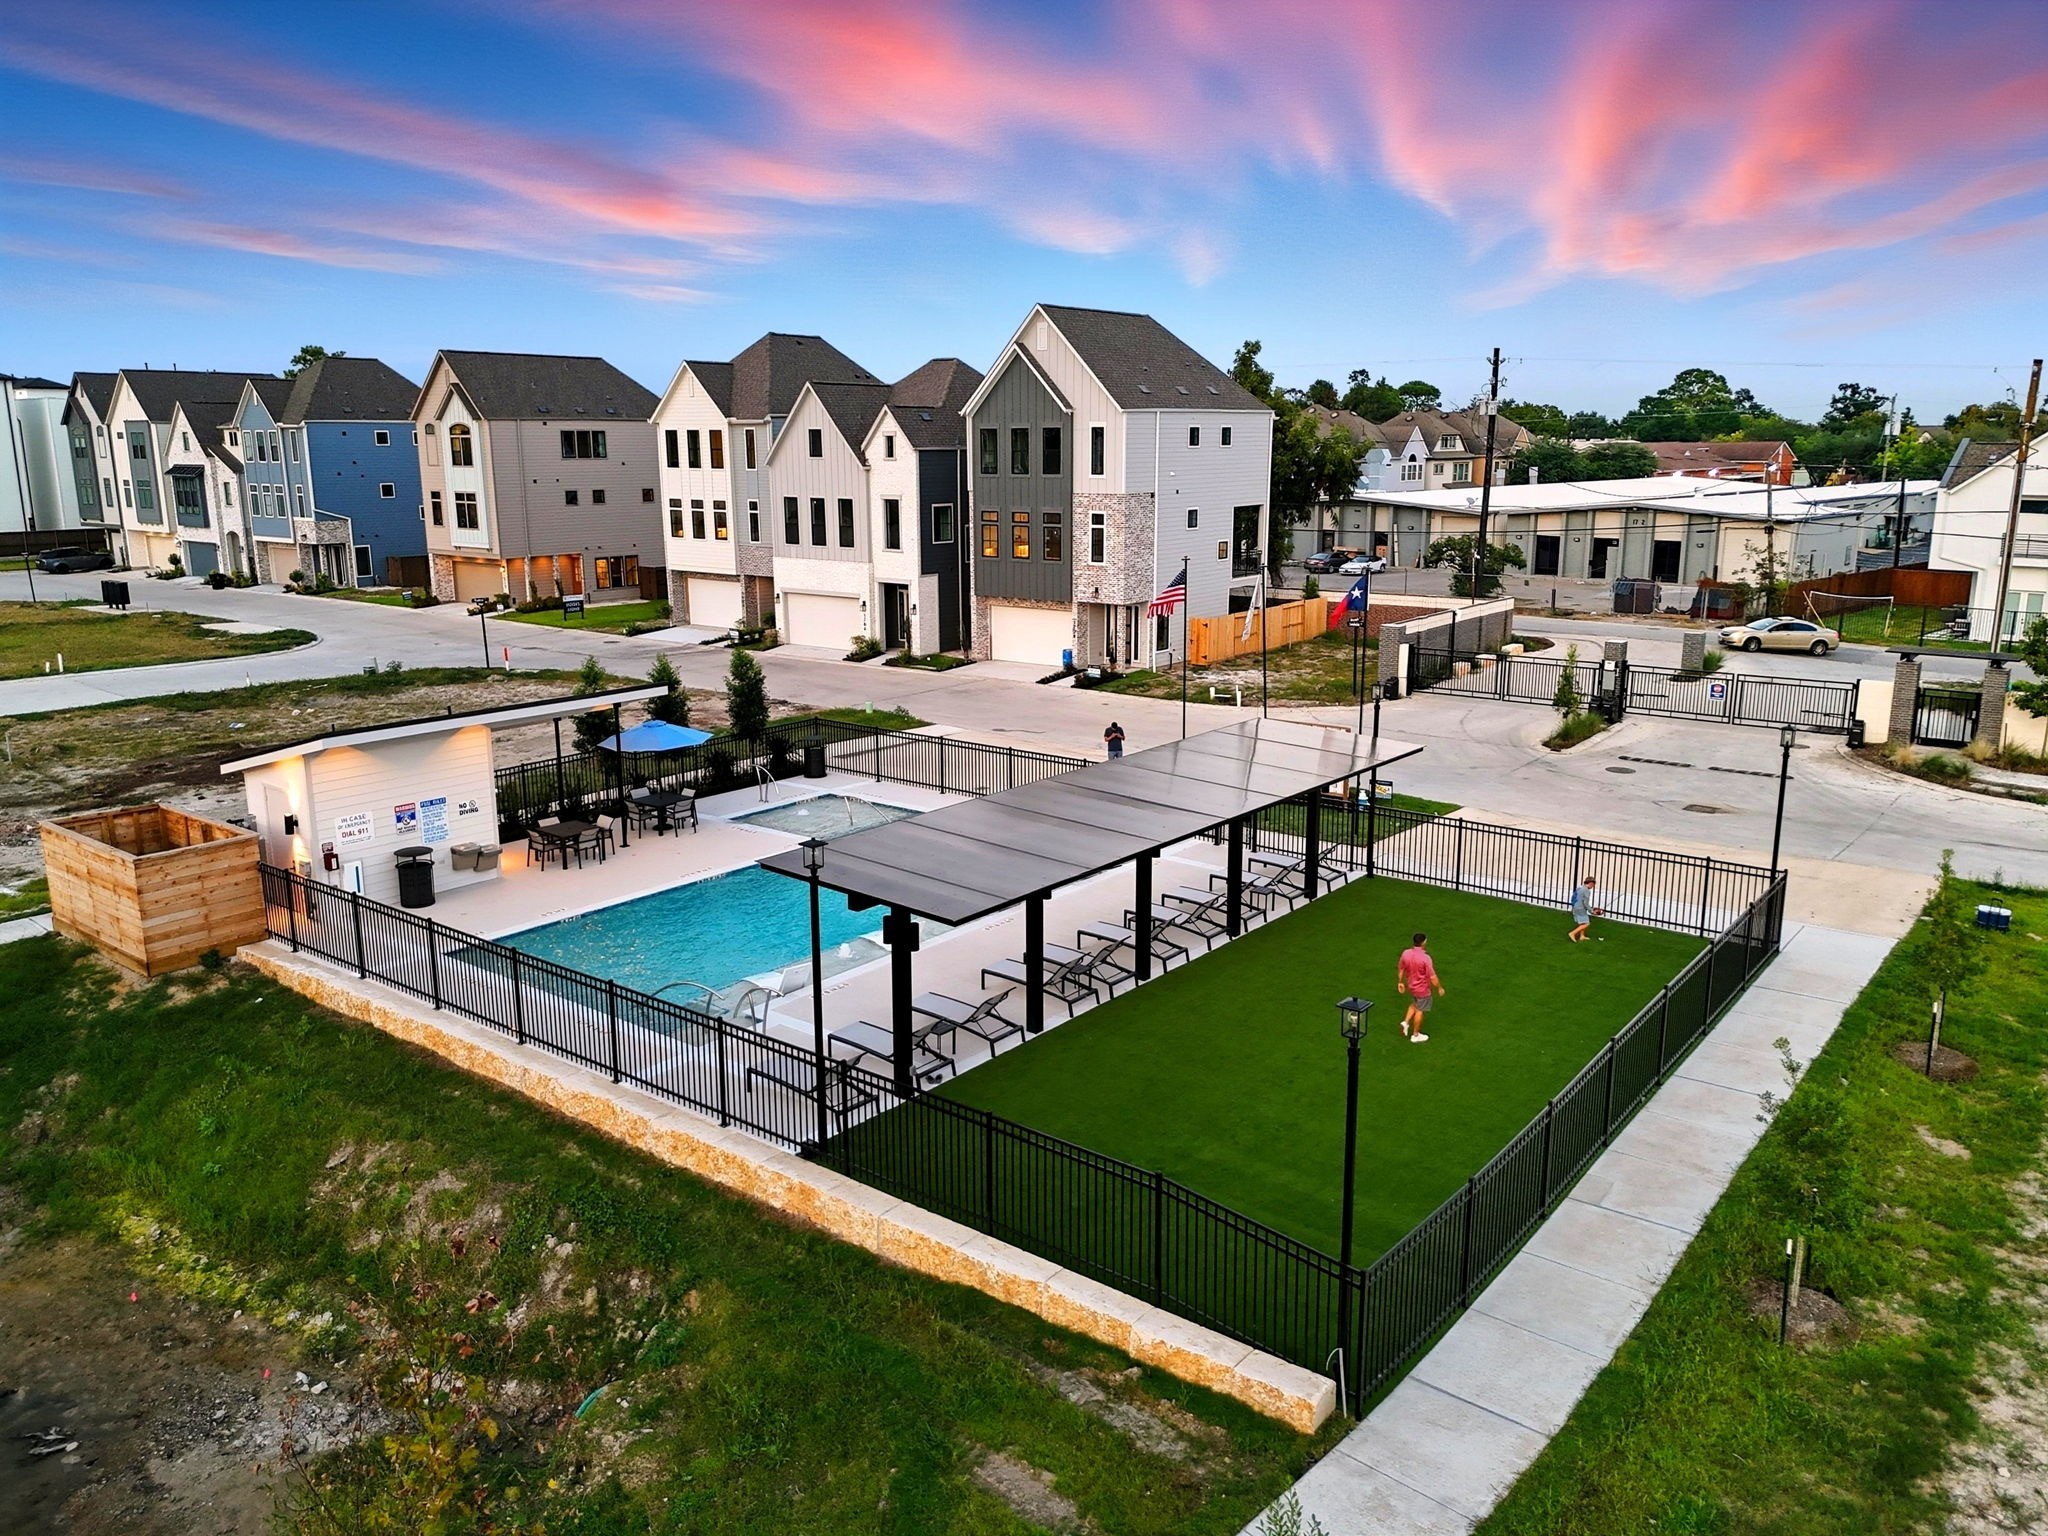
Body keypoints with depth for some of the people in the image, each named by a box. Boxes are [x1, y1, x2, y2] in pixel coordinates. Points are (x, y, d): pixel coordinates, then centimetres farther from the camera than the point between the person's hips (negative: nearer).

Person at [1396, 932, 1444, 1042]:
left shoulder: (1406, 953, -12)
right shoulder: (1425, 958, -30)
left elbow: (1400, 969, 3)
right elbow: (1433, 977, -24)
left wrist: (1400, 982, 18)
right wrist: (1439, 988, -8)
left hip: (1411, 986, 5)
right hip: (1423, 989, -5)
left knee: (1414, 1004, 32)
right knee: (1420, 1011, 13)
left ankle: (1406, 1022, 23)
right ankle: (1415, 1035, 26)